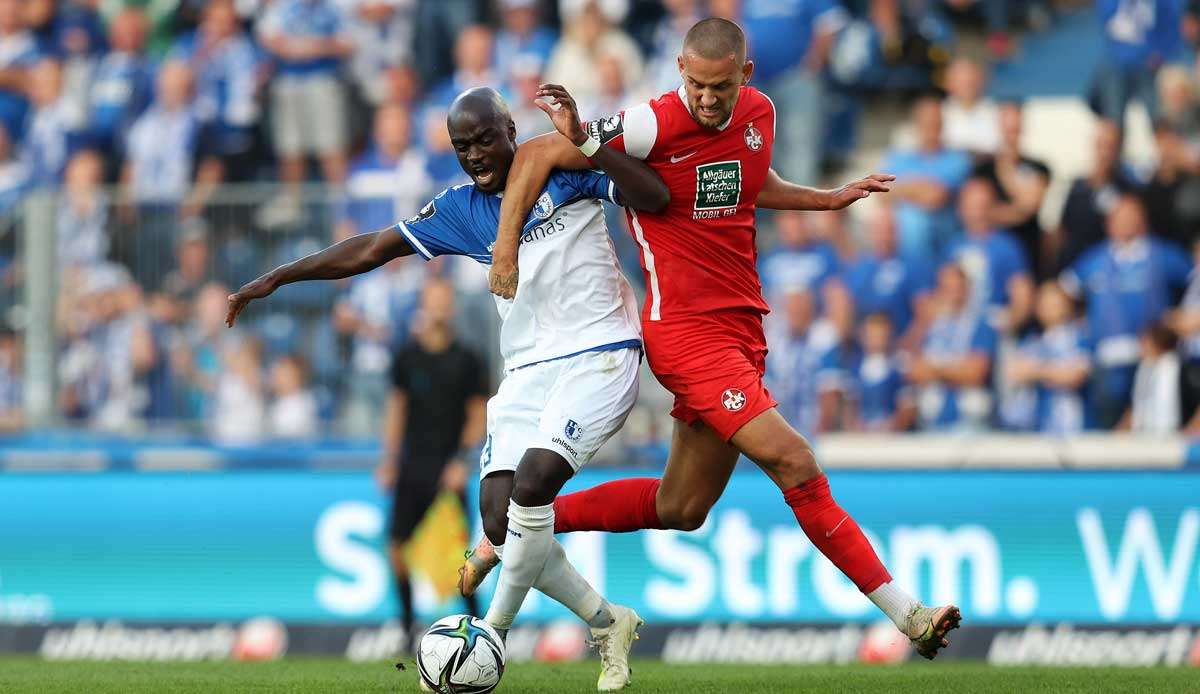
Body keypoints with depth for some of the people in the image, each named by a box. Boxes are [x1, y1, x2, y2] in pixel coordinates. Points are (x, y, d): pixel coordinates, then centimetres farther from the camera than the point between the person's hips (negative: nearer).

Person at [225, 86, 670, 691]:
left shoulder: (563, 168, -3)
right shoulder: (462, 210, 10)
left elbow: (654, 198, -13)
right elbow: (371, 250, 14)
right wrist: (278, 277, 12)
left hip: (598, 357, -6)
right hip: (528, 372, 6)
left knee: (530, 486, -25)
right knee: (500, 520, -9)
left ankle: (493, 633, -8)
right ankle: (607, 624, 9)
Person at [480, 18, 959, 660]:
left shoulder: (758, 113, 5)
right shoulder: (657, 126, -16)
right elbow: (539, 154, -11)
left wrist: (832, 198, 22)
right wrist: (506, 245, -17)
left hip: (740, 330, 8)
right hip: (686, 329, -8)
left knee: (680, 511, 13)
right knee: (795, 465, -16)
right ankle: (902, 611, -10)